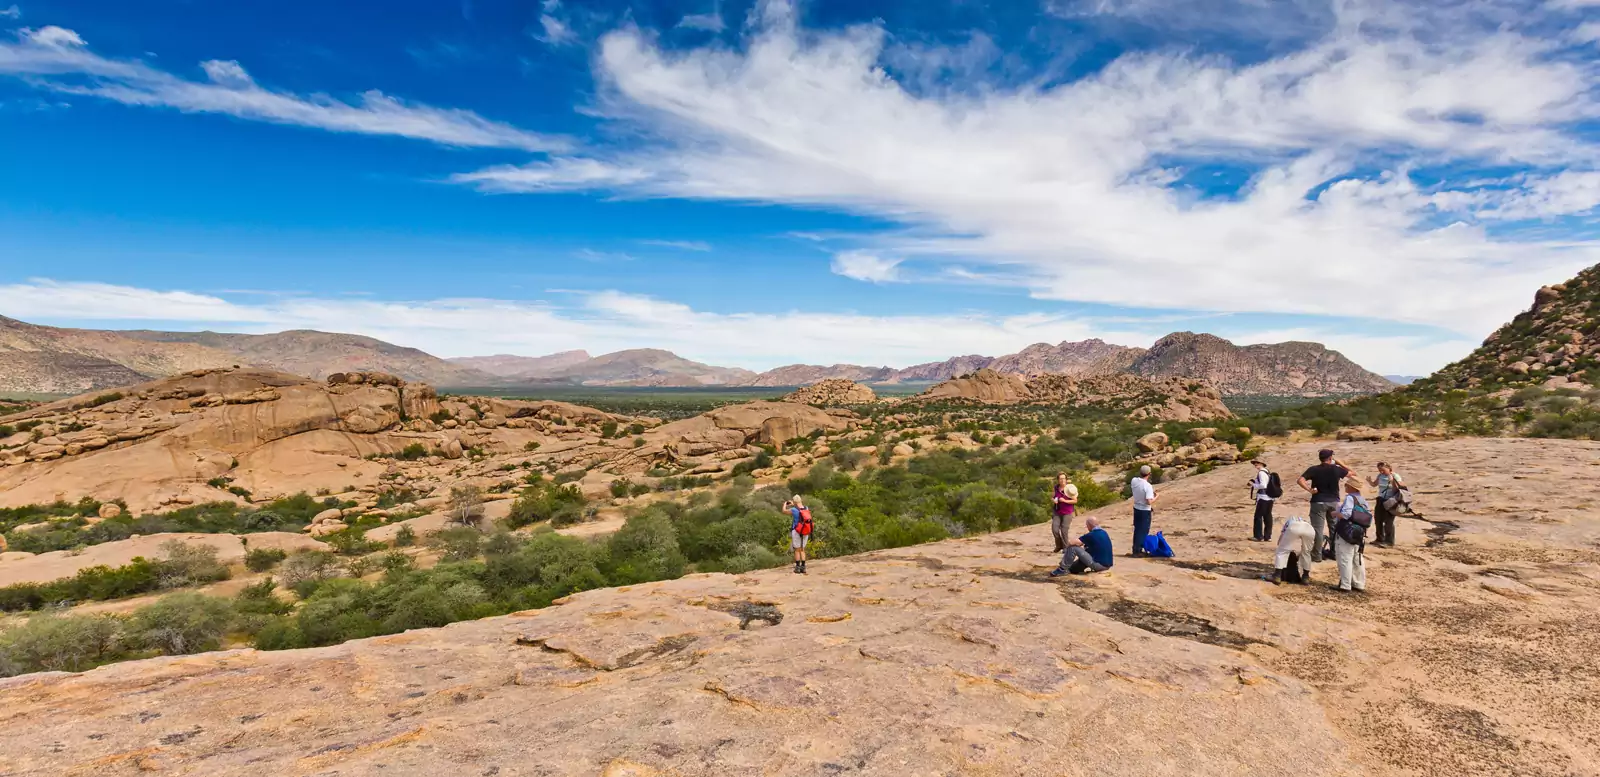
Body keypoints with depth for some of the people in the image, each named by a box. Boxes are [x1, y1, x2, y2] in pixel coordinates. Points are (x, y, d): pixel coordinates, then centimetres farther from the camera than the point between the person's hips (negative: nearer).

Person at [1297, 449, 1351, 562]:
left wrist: (1310, 490, -13)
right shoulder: (1336, 469, -2)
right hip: (1334, 502, 3)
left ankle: (1317, 555, 1)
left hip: (1319, 502, -3)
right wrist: (1339, 462, 18)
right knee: (1334, 528, 16)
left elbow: (1300, 480, -20)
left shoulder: (1314, 470, -7)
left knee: (1318, 529, -1)